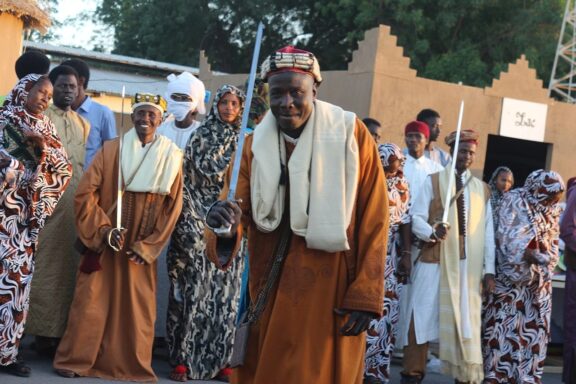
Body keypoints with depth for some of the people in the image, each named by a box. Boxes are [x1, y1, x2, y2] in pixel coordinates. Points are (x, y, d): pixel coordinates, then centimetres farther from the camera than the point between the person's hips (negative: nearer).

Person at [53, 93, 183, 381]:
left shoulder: (171, 157, 2)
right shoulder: (111, 150, -2)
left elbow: (173, 206, 2)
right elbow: (85, 192, -6)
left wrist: (148, 246, -4)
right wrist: (104, 230, -15)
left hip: (142, 247, 2)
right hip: (104, 241, -1)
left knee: (138, 306, 4)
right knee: (92, 301, -1)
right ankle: (74, 360, 9)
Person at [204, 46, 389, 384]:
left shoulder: (351, 133, -4)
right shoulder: (255, 145, 4)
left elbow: (374, 220, -4)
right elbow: (236, 211, -6)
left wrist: (365, 295, -9)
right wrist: (226, 228, -30)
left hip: (331, 290, -3)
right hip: (269, 290, 3)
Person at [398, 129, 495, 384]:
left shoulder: (482, 189, 14)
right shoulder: (433, 182, 6)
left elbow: (488, 232, 11)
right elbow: (416, 218, -2)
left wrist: (489, 270, 3)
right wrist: (432, 232, -23)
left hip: (468, 265, 3)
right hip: (434, 261, -2)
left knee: (465, 321, 3)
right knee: (422, 319, -3)